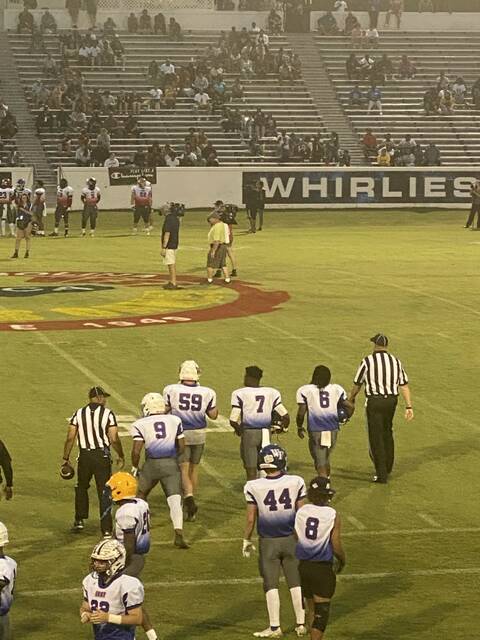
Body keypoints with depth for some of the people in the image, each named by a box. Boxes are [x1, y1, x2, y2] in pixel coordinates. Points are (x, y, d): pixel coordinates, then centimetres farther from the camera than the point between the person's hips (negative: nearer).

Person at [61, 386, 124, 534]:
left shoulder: (79, 414, 1)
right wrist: (121, 456, 6)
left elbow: (70, 438, -1)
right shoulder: (108, 414, -6)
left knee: (81, 487, 24)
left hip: (84, 455, 2)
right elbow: (114, 439, -9)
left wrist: (65, 459, 7)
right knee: (104, 492, 5)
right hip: (102, 455, -2)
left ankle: (79, 521, 24)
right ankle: (106, 528, 5)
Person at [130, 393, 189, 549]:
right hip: (171, 465, 1)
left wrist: (134, 467, 8)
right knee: (175, 499, -4)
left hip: (152, 465, -1)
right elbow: (182, 447, 9)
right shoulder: (175, 421, 6)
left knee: (141, 495, 23)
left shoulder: (141, 425, -3)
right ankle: (179, 534, -19)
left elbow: (136, 450, -8)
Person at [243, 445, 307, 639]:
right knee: (296, 582, 13)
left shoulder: (254, 487, -12)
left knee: (271, 584, 8)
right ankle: (301, 624, 19)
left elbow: (250, 519, -6)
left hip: (268, 542, -1)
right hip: (291, 539, 2)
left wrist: (246, 540, 9)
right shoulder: (296, 483, -9)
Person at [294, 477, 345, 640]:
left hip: (303, 565, 4)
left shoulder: (300, 512, -2)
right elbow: (337, 547, -11)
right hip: (324, 568, -4)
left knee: (311, 607, 19)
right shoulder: (333, 516, -12)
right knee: (321, 610, 1)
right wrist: (343, 561, 9)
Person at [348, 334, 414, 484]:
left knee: (376, 438, 0)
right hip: (391, 400, 5)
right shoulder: (396, 361, 5)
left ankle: (382, 474, -3)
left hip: (374, 401, -5)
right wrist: (409, 407, 1)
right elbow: (404, 386, 0)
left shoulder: (367, 361, -6)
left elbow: (357, 384, 4)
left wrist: (351, 399, 22)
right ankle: (387, 467, 34)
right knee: (387, 433, 23)